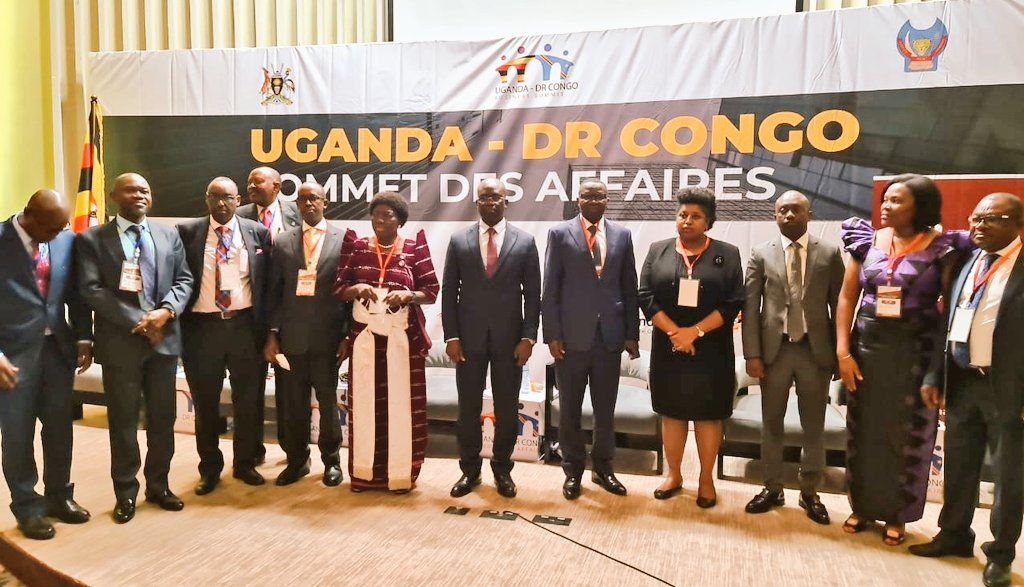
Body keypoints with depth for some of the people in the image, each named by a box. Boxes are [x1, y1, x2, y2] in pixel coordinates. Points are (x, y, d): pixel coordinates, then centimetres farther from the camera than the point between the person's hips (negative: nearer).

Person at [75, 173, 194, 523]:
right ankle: (126, 494, 20)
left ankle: (158, 486, 26)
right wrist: (137, 321, -16)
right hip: (120, 342, -3)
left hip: (164, 339, 3)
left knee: (163, 418, 11)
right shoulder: (91, 239, 0)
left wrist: (166, 311, -13)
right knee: (123, 421, 6)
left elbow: (184, 280, 6)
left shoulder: (169, 236, 11)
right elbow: (91, 290, -9)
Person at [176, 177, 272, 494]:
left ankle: (245, 463, 28)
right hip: (202, 326, 0)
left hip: (245, 325, 1)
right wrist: (177, 321, -6)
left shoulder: (258, 232, 2)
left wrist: (267, 326, 1)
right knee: (205, 402, 11)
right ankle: (209, 468, 27)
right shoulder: (186, 232, 1)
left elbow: (268, 281, 4)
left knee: (247, 399, 11)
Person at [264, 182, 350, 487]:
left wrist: (347, 335, -6)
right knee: (295, 401, 10)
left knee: (328, 399, 8)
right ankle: (297, 460, 25)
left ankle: (331, 460, 23)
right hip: (292, 336, 2)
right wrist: (272, 333, 1)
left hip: (328, 336, -2)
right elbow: (275, 292, 7)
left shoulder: (343, 240, 1)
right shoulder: (283, 242, 8)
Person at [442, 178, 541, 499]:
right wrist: (451, 336, -4)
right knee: (468, 407, 8)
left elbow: (532, 293, 1)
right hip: (469, 338, 1)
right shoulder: (459, 240, 3)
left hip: (509, 338, 0)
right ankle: (470, 468, 23)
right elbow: (449, 292, 3)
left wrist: (528, 337, -6)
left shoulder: (525, 241, 1)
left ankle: (502, 468, 25)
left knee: (507, 408, 8)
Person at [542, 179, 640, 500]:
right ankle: (573, 470, 24)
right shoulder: (559, 233, 0)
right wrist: (552, 334, -8)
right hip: (572, 336, -2)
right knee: (570, 409, 9)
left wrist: (632, 333, 4)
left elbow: (630, 288, 7)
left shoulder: (622, 235, 7)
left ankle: (602, 467, 29)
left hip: (610, 335, 2)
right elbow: (550, 289, -3)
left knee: (605, 408, 12)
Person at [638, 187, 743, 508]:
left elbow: (734, 302, -6)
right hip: (668, 349, 2)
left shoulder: (728, 254, 1)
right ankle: (673, 475, 25)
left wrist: (695, 332, -16)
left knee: (708, 415, 7)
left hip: (711, 351, -1)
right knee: (672, 413, 11)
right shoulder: (658, 250, 5)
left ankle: (706, 479, 21)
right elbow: (645, 296, -2)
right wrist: (674, 332, -14)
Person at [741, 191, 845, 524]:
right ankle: (772, 488, 24)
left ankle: (809, 493, 25)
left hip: (816, 350, 0)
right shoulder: (761, 254, 3)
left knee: (813, 426, 10)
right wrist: (752, 354, -7)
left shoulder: (830, 254, 3)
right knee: (772, 423, 10)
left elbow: (840, 306, 3)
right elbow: (750, 306, -1)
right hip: (775, 349, 0)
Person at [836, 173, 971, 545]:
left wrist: (940, 367, -14)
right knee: (864, 430, 12)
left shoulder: (941, 249, -6)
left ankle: (897, 513, 27)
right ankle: (862, 505, 29)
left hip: (915, 353, -3)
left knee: (907, 435, 9)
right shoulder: (868, 242, 2)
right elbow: (846, 298, 2)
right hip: (867, 347, 3)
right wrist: (843, 351, -5)